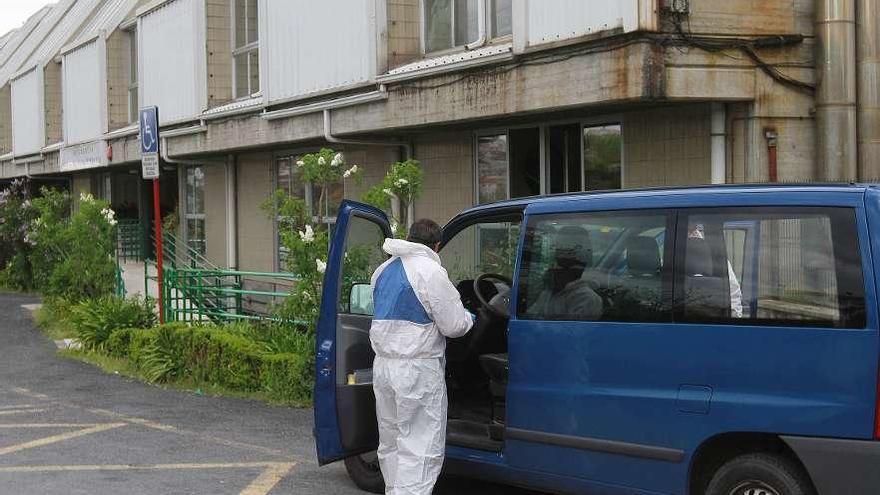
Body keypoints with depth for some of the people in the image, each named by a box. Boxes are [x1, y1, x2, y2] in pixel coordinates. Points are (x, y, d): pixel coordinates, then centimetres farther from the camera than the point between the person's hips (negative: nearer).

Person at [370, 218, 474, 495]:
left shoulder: (383, 270, 12)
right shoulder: (430, 271, -13)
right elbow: (454, 326, -12)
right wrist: (469, 318, 9)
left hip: (383, 366, 8)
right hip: (418, 369, -8)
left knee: (391, 444, 18)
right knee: (419, 450, -6)